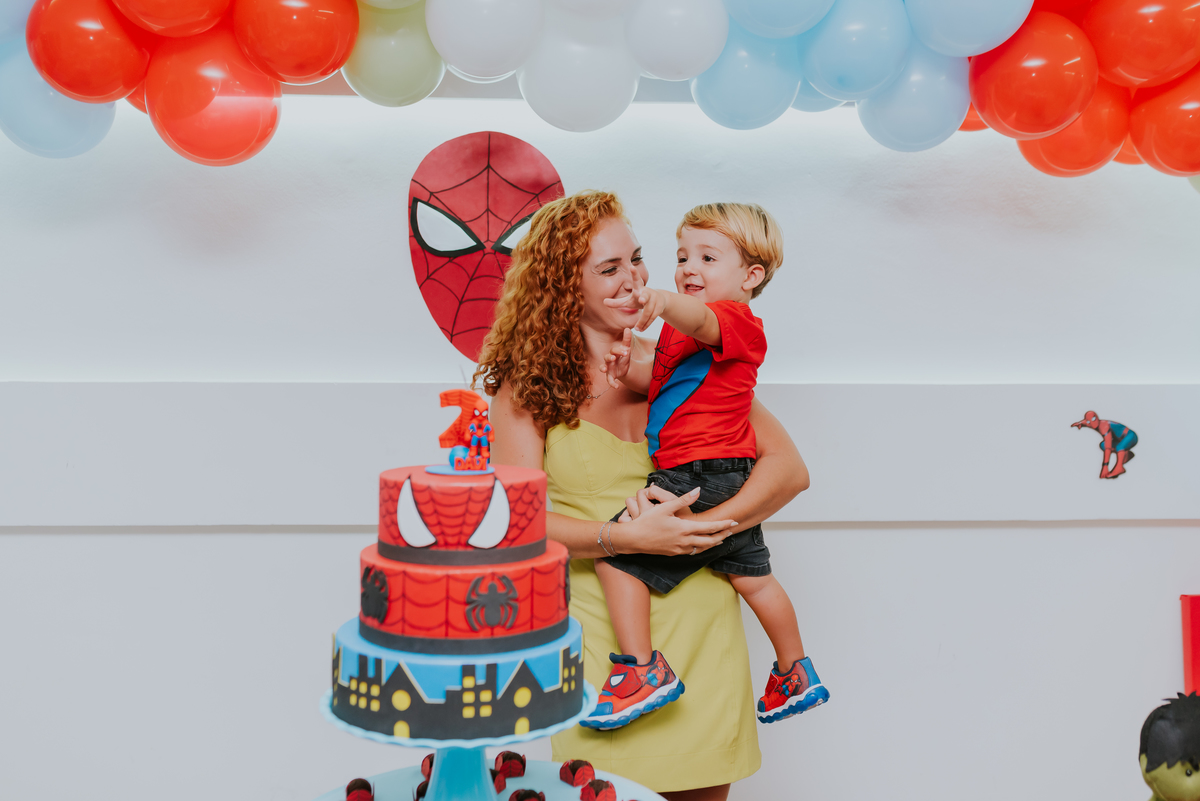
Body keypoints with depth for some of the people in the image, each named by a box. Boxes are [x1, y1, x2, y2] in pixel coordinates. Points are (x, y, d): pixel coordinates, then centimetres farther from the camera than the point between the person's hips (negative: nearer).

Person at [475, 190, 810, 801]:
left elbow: (788, 468, -1)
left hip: (700, 631, 2)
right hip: (594, 630, -1)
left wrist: (699, 528, -15)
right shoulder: (528, 385, 1)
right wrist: (631, 536, -18)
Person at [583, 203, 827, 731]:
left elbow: (700, 320, -37)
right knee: (751, 575, 22)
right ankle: (795, 674, 37)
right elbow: (666, 380, 17)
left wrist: (664, 302, -59)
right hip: (731, 484, 11)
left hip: (699, 478, -11)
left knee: (616, 554, -9)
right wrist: (630, 372, -5)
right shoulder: (682, 329, 18)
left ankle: (642, 669, -4)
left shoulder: (736, 320, -13)